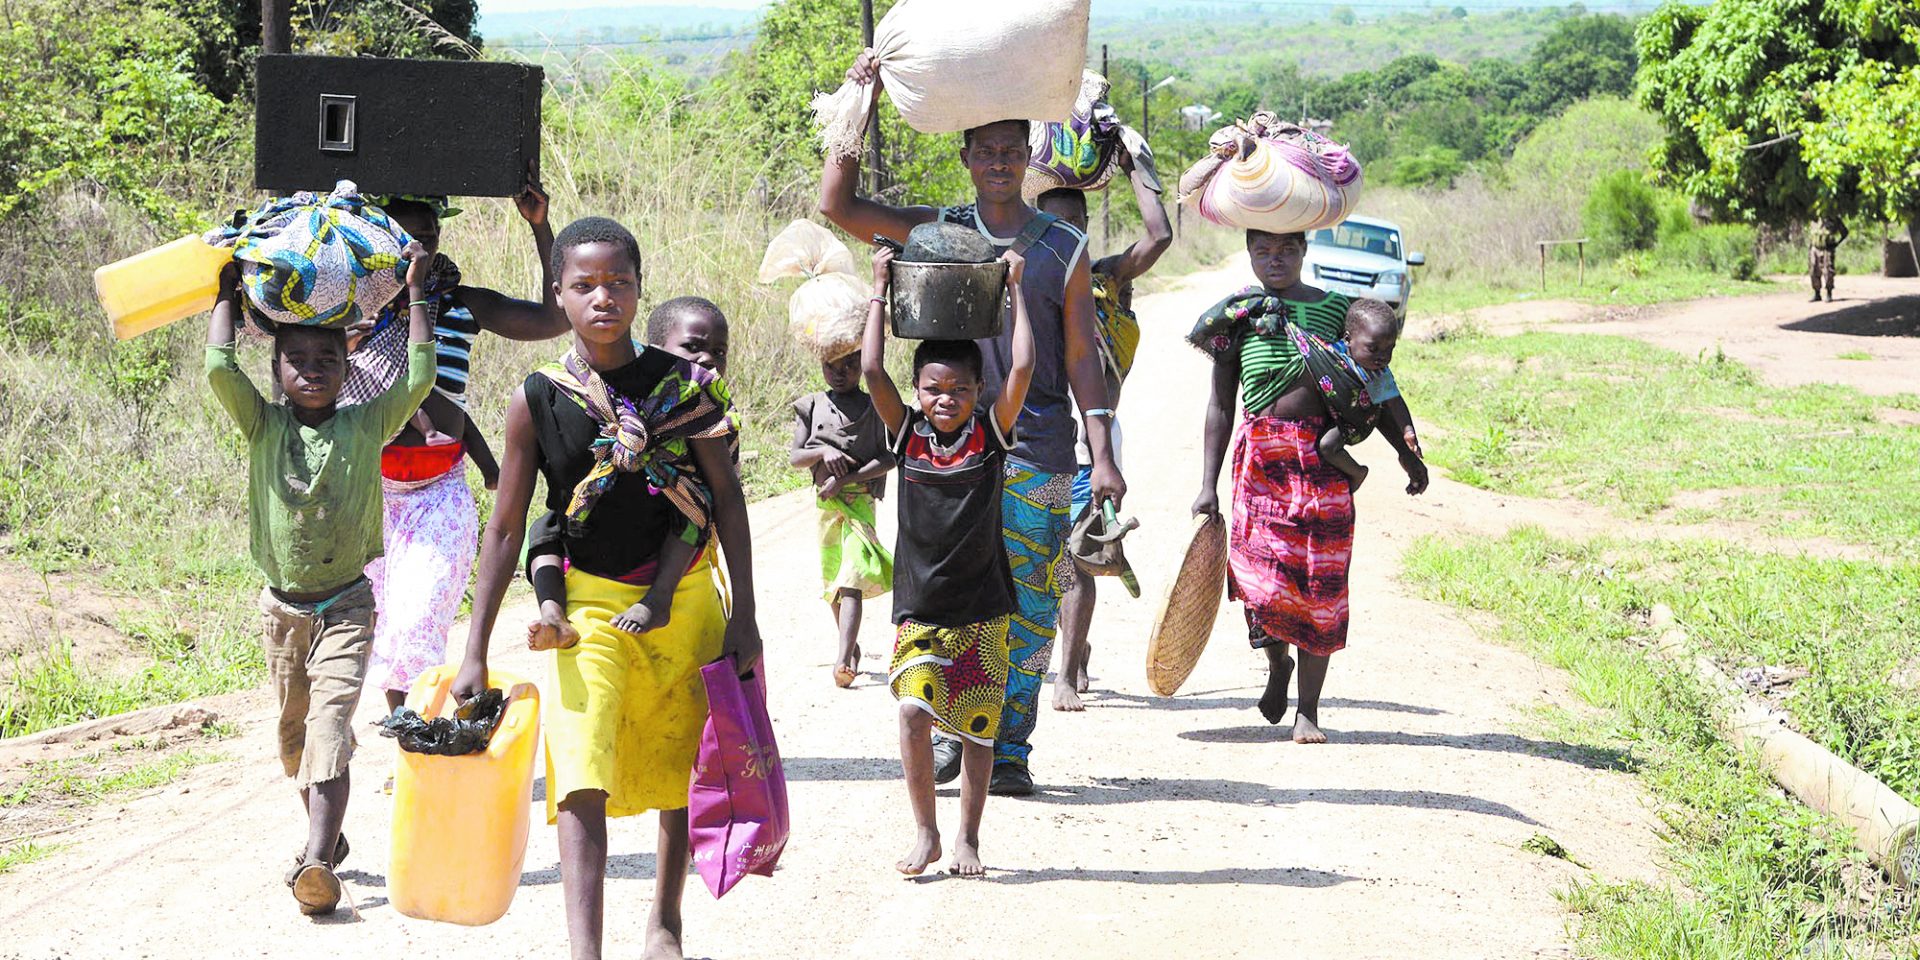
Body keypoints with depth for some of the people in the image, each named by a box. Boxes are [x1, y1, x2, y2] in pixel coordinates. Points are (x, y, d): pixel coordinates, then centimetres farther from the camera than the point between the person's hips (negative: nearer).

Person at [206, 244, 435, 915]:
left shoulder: (366, 426, -4)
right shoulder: (263, 426, -2)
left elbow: (420, 377, -14)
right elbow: (219, 367, -16)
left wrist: (415, 293, -7)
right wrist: (228, 291, -6)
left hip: (346, 603, -3)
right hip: (283, 605, 3)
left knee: (330, 723, -18)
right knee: (293, 728, 14)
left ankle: (315, 862, -29)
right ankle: (328, 836, 33)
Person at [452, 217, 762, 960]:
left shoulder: (685, 385, -3)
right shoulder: (538, 400, -5)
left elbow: (727, 498, 2)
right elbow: (505, 528, -1)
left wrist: (744, 615, -3)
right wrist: (475, 653, -3)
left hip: (687, 599, 2)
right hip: (590, 605, -2)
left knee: (683, 773, 14)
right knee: (582, 780, -17)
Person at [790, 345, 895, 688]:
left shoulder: (874, 406, 0)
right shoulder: (811, 407, 9)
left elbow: (889, 458, -9)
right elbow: (795, 458, 3)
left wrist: (844, 480, -16)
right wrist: (823, 452, -18)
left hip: (860, 500, -5)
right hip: (825, 502, 5)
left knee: (851, 580, -18)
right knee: (832, 578, 15)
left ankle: (843, 660, -30)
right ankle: (852, 647, 34)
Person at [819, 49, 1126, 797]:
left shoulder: (1063, 251, 5)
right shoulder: (938, 233, 6)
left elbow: (1081, 356, 5)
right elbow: (836, 205, 0)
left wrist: (1103, 454, -2)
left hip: (1038, 454, -1)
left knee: (1028, 602, 1)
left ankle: (1010, 746, 8)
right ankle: (950, 731, 12)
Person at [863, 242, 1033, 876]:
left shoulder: (991, 432, -2)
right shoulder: (908, 434, 0)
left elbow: (1022, 370, -15)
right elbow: (872, 370, -10)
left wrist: (1014, 290, -9)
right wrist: (880, 293, -5)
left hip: (982, 609, 0)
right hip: (920, 608, 0)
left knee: (976, 727, 4)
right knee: (913, 711, -14)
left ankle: (968, 840, 17)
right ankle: (925, 832, 1)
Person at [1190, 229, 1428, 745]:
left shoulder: (1335, 309, 8)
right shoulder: (1236, 317, 6)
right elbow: (1220, 406, 8)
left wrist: (1405, 449, 4)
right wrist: (1208, 484, 4)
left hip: (1322, 459, 1)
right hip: (1260, 458, -1)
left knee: (1320, 585, -1)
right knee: (1262, 580, -12)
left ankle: (1308, 710, 9)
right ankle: (1278, 662, 21)